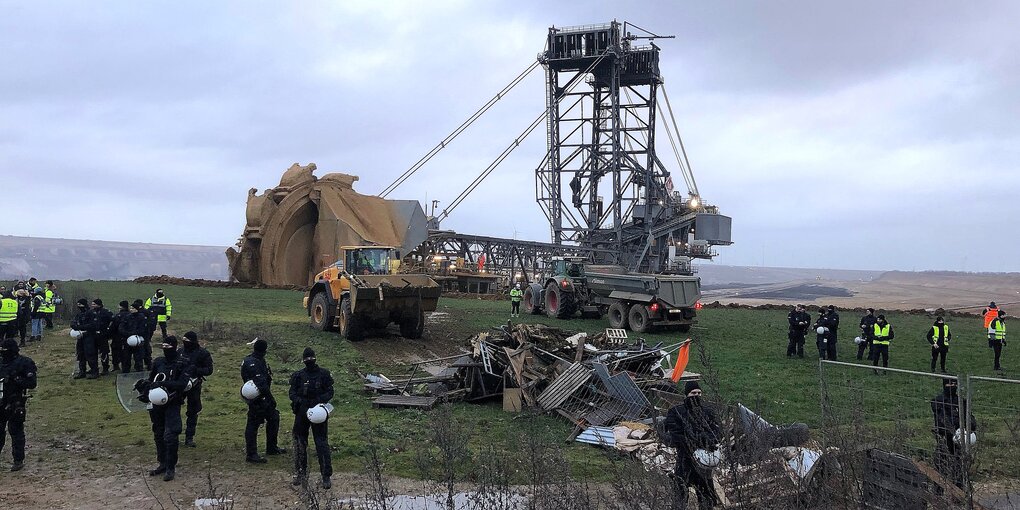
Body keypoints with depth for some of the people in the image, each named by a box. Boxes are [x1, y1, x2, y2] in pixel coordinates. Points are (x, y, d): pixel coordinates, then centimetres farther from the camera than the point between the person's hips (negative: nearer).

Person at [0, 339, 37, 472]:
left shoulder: (25, 363, -10)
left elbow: (32, 383, -15)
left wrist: (15, 380, -24)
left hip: (16, 404, -6)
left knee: (16, 431, 2)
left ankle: (19, 460, 12)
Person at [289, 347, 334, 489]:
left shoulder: (323, 374, 2)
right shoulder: (298, 376, 6)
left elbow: (330, 392, 0)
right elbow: (292, 394, 3)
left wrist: (319, 400, -18)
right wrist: (301, 401, -17)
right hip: (302, 413, 3)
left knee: (322, 444, -6)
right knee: (300, 443, 9)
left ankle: (326, 476, -3)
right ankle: (301, 473, 23)